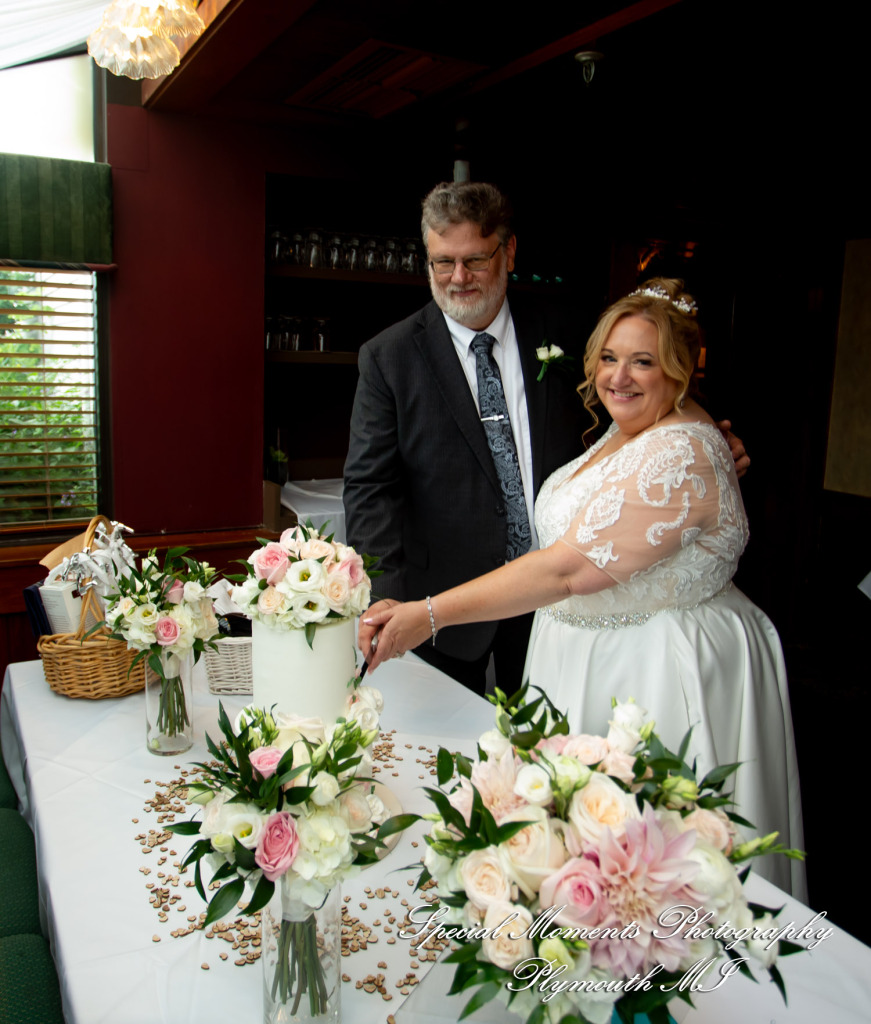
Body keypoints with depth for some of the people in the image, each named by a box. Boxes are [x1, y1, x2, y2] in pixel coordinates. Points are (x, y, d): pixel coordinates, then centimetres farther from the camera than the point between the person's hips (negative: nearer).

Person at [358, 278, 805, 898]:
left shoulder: (680, 457, -25)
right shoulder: (629, 432, 8)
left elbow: (566, 569, -30)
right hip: (593, 657, 10)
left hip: (661, 675, -9)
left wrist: (428, 615, -30)